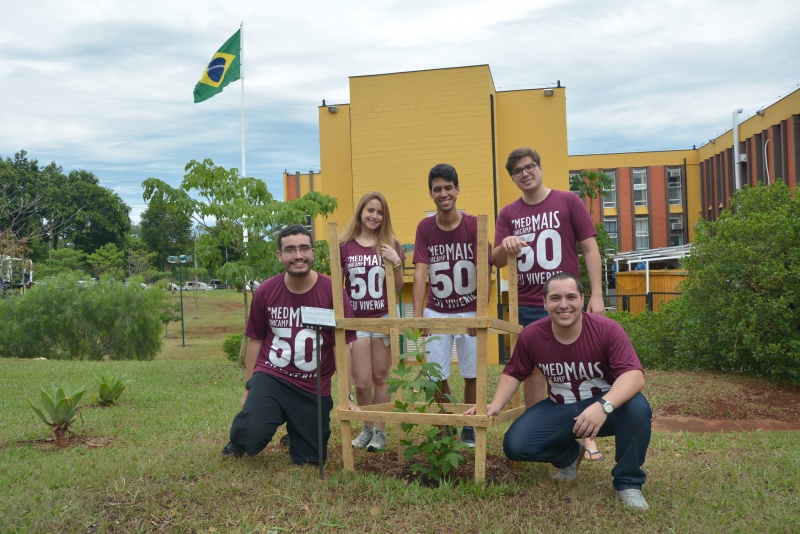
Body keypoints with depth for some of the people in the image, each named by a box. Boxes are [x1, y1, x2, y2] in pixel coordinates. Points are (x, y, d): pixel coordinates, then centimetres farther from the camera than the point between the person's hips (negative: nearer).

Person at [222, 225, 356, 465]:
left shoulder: (332, 292, -10)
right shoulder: (265, 291, -4)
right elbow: (255, 340, 7)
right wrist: (249, 388, 9)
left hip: (314, 388, 1)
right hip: (270, 377, 0)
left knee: (310, 460, 7)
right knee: (252, 433, -26)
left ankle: (295, 429, 42)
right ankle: (239, 440, 12)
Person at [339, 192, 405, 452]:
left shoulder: (390, 245, 3)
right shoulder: (345, 246, 0)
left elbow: (398, 287, 6)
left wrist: (396, 263, -12)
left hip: (383, 318, 1)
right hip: (354, 319, 0)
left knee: (380, 377, 7)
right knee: (361, 382, 1)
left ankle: (380, 431, 19)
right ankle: (368, 427, 23)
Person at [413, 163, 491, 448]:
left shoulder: (474, 225, -10)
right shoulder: (425, 228, -4)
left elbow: (483, 272, -14)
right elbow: (420, 272, -11)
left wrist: (480, 313, -21)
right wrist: (417, 314, -21)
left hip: (469, 311, -1)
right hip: (436, 312, 1)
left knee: (471, 373, 5)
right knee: (437, 375, 2)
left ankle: (469, 428, 24)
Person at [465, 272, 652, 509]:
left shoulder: (608, 329, -21)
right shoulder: (531, 335, -10)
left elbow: (634, 375, -31)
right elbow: (513, 373, 6)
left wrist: (603, 406, -49)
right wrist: (496, 405, -11)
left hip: (606, 405, -3)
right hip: (559, 409, 3)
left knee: (637, 407, -36)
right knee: (515, 445, -16)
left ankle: (628, 483, -10)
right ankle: (570, 455, 18)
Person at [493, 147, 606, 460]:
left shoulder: (568, 202, 3)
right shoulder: (508, 214, 9)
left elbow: (590, 249, 1)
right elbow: (497, 260, 4)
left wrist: (597, 294, -7)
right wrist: (504, 246, -20)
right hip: (527, 307, 2)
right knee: (533, 371, 6)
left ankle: (585, 437, 10)